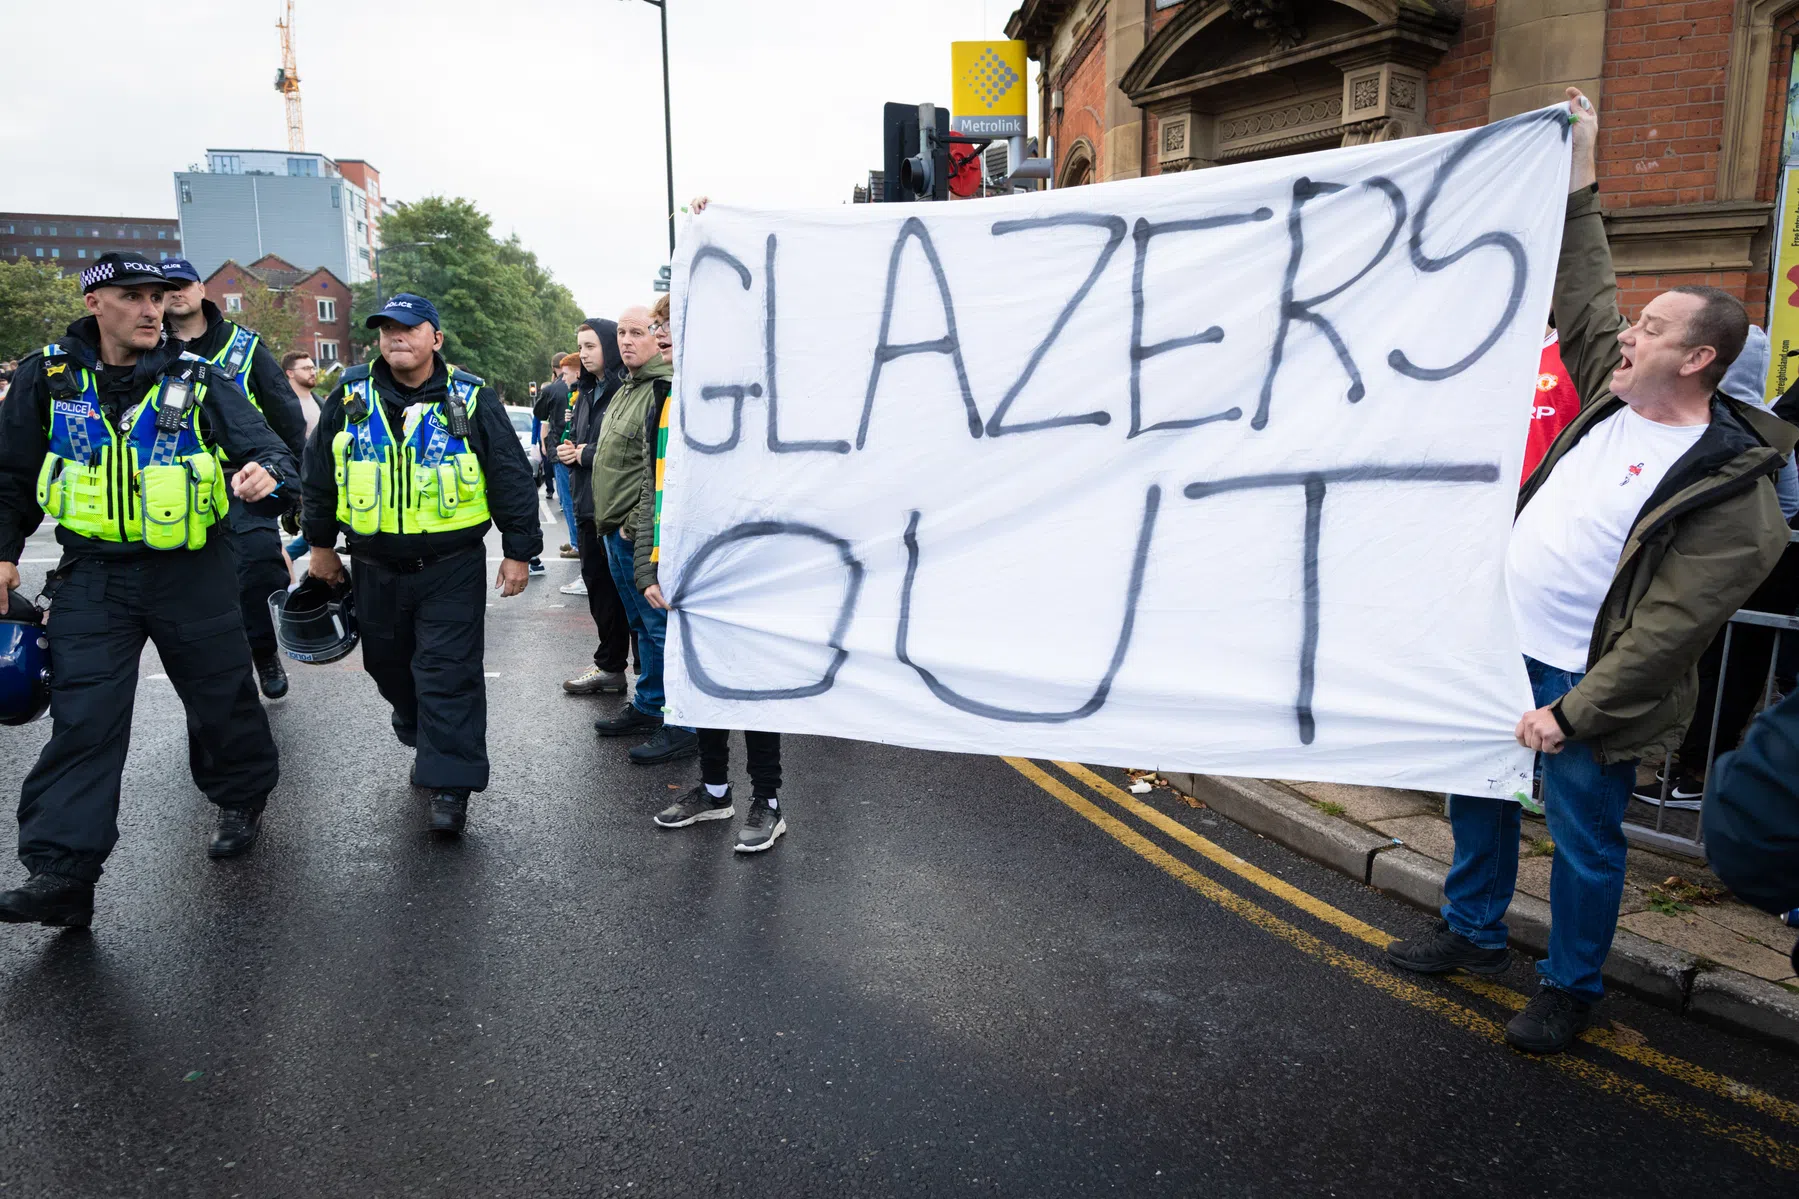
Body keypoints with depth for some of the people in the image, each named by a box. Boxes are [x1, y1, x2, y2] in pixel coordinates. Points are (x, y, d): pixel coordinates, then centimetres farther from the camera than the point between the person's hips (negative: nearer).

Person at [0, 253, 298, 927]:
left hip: (192, 573, 0)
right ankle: (62, 872, -1)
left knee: (221, 696, 11)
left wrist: (266, 475, -30)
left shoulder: (198, 381, -3)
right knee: (82, 718, -4)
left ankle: (242, 801, 36)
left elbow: (266, 447, -7)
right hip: (94, 575, 1)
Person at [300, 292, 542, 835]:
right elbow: (319, 471, 12)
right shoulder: (351, 397, 2)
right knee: (389, 665, 16)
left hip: (452, 568, -4)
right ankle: (428, 743, 39)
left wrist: (518, 551, -5)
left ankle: (450, 785, 0)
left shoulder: (471, 400, -6)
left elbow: (512, 477, -4)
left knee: (448, 673, -6)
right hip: (376, 567, 4)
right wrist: (321, 544, 14)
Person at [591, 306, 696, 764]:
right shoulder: (626, 389, 17)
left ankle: (680, 727, 3)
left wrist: (634, 523, -21)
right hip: (616, 533, 10)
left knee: (660, 627, -5)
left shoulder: (666, 388, -16)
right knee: (642, 625, 19)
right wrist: (608, 520, 20)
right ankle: (648, 706, 32)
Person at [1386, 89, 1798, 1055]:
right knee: (1477, 797, 19)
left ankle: (1569, 988, 29)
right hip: (1502, 647, 8)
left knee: (1584, 840, 8)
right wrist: (1580, 174, 13)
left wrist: (1570, 713, -21)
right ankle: (1473, 932, 39)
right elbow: (1582, 299, 14)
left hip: (1587, 683, -7)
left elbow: (1667, 634, -21)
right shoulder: (1615, 394, 2)